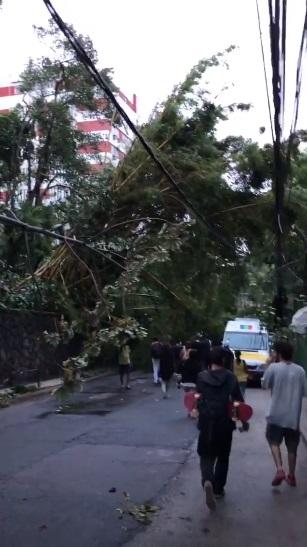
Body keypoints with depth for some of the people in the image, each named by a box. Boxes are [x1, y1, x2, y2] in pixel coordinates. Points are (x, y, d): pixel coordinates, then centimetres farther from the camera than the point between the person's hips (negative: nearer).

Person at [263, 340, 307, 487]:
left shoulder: (273, 367, -10)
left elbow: (265, 385, 0)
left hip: (276, 414, -3)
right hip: (293, 416, 3)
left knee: (274, 442, 12)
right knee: (292, 447, 16)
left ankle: (279, 470, -6)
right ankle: (291, 476, 24)